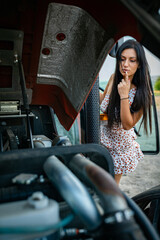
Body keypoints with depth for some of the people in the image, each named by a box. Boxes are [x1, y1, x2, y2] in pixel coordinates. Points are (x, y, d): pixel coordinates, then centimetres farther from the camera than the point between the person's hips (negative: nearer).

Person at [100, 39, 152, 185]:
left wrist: (124, 95, -34)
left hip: (120, 146, -3)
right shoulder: (114, 78, -10)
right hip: (102, 137, 3)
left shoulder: (143, 93, -23)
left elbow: (128, 125, -26)